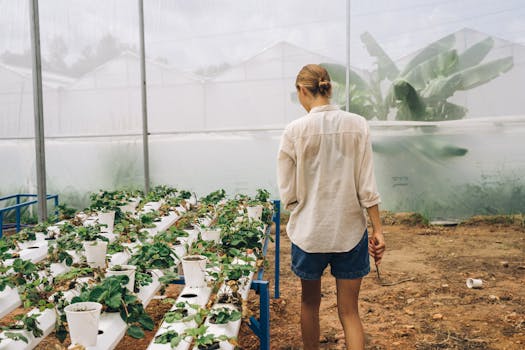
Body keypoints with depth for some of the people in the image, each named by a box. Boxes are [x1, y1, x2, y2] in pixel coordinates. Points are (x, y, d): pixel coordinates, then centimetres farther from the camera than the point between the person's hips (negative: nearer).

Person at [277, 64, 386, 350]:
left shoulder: (295, 131, -9)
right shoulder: (357, 125, -3)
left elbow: (287, 192, -4)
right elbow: (367, 186, -4)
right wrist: (378, 230, 2)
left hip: (309, 230, -1)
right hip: (350, 230, 1)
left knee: (310, 302, 21)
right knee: (349, 311, 12)